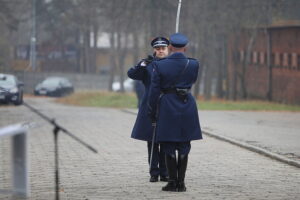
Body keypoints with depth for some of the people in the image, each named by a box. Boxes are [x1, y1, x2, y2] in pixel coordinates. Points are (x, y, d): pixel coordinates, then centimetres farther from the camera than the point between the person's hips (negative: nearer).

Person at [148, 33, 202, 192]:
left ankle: (172, 182, 5)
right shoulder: (193, 65, -4)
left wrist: (152, 113, 2)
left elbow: (154, 91, -7)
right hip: (187, 106, 2)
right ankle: (181, 183, 8)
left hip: (167, 108, -2)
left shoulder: (159, 66, -9)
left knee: (169, 147, 6)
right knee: (184, 147, 9)